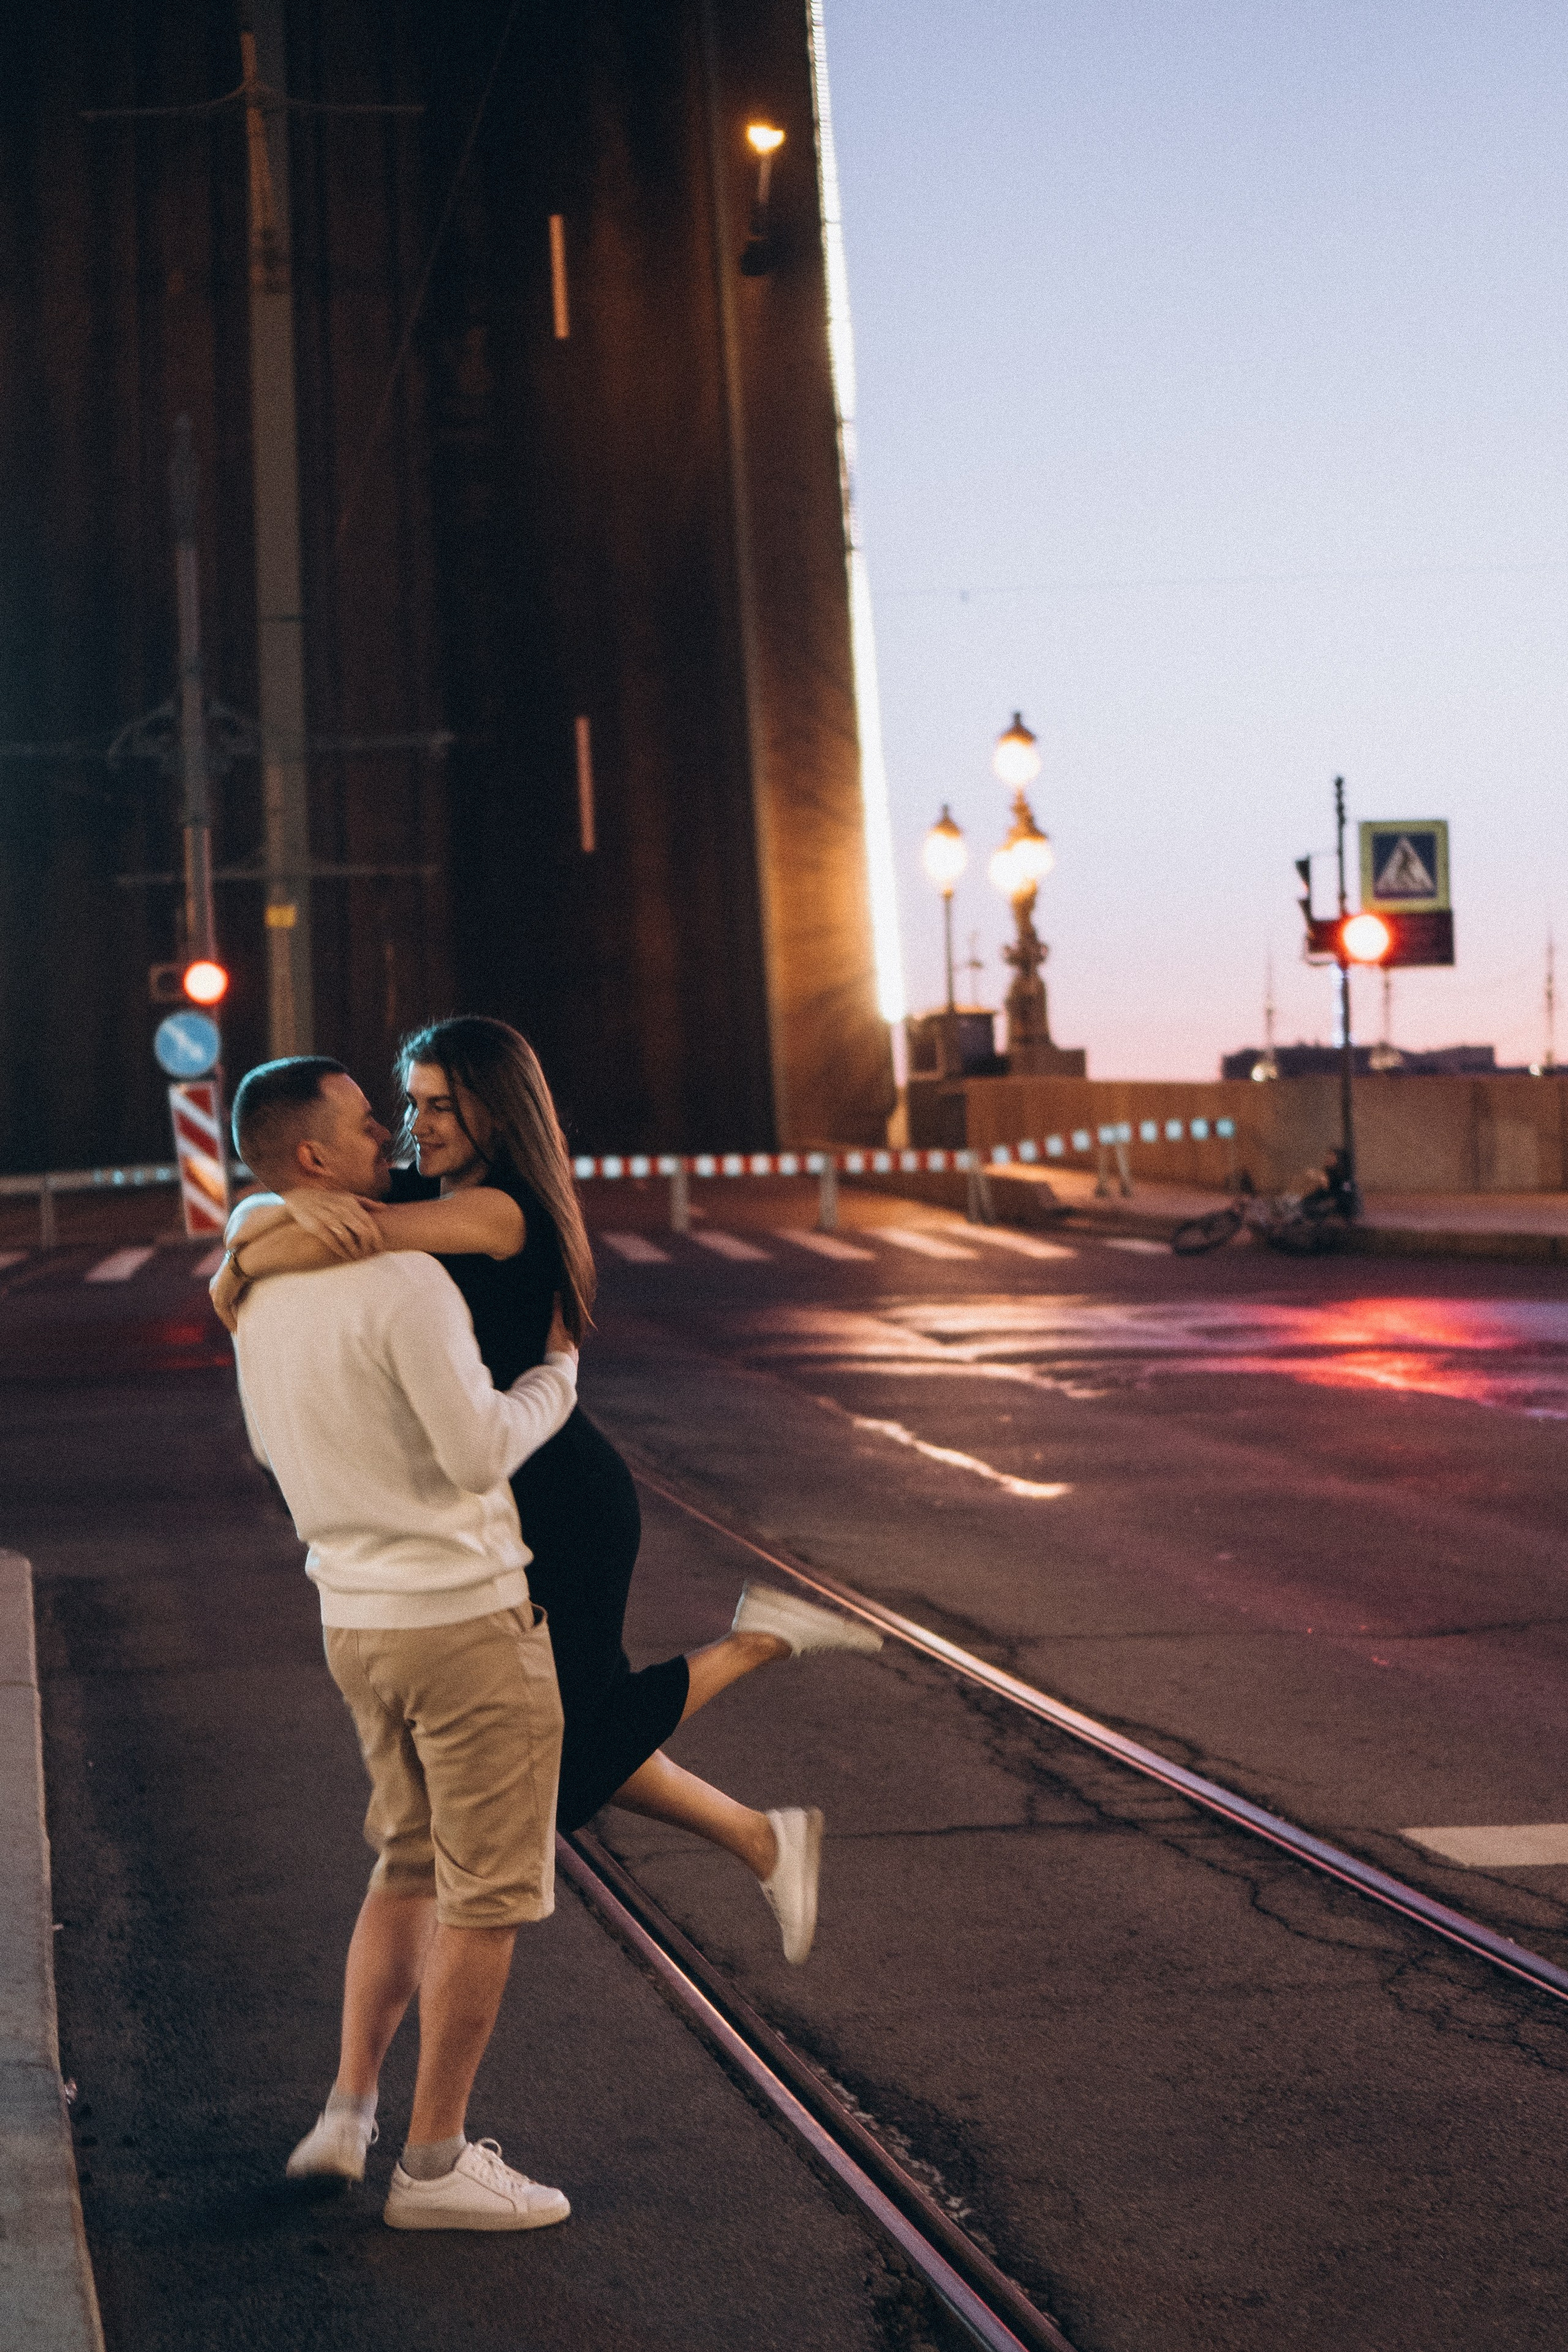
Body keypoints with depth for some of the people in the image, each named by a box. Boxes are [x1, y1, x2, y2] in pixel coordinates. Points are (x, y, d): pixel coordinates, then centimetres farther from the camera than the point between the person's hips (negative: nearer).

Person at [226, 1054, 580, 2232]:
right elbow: (479, 1452, -21)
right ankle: (436, 2161, 8)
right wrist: (556, 1370, -5)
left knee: (410, 1866, 23)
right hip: (466, 1615, -8)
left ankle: (350, 2113, 22)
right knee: (491, 1893, 3)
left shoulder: (263, 1293, 7)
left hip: (356, 1616, 8)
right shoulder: (407, 1285, -21)